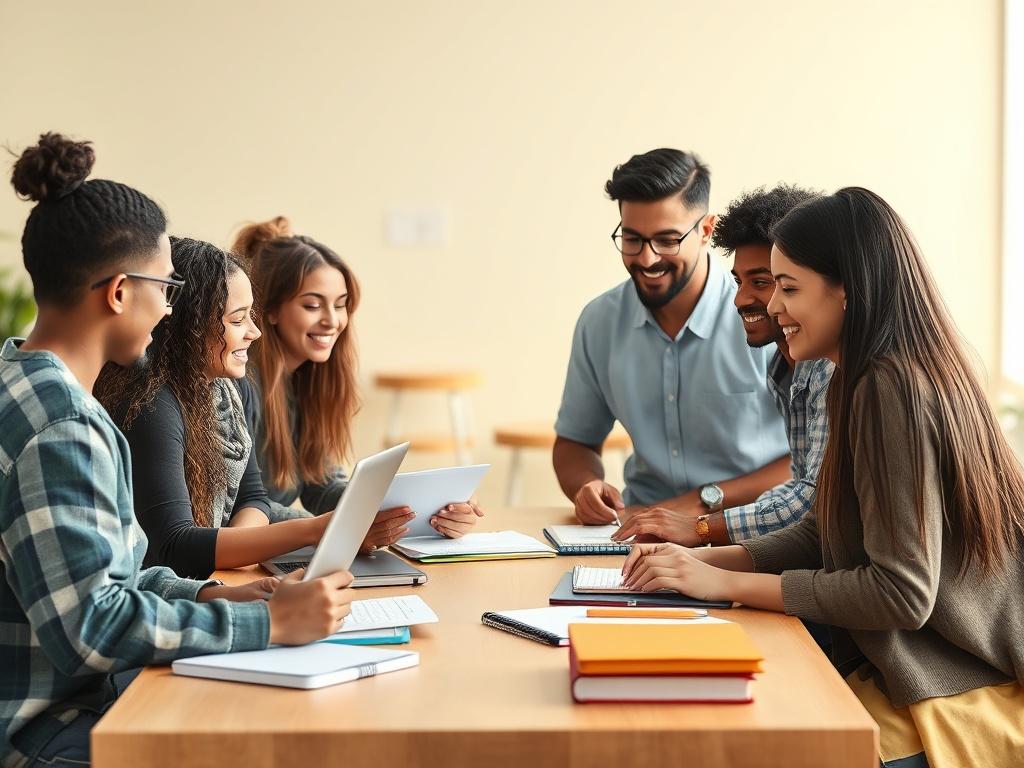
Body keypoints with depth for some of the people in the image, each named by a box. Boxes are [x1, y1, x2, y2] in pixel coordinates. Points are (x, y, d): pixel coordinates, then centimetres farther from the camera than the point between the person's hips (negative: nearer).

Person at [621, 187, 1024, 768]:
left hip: (956, 696, -9)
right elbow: (820, 535, 15)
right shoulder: (865, 381, 11)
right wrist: (702, 560, 0)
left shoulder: (893, 389, -20)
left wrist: (727, 583, -17)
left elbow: (902, 593, -22)